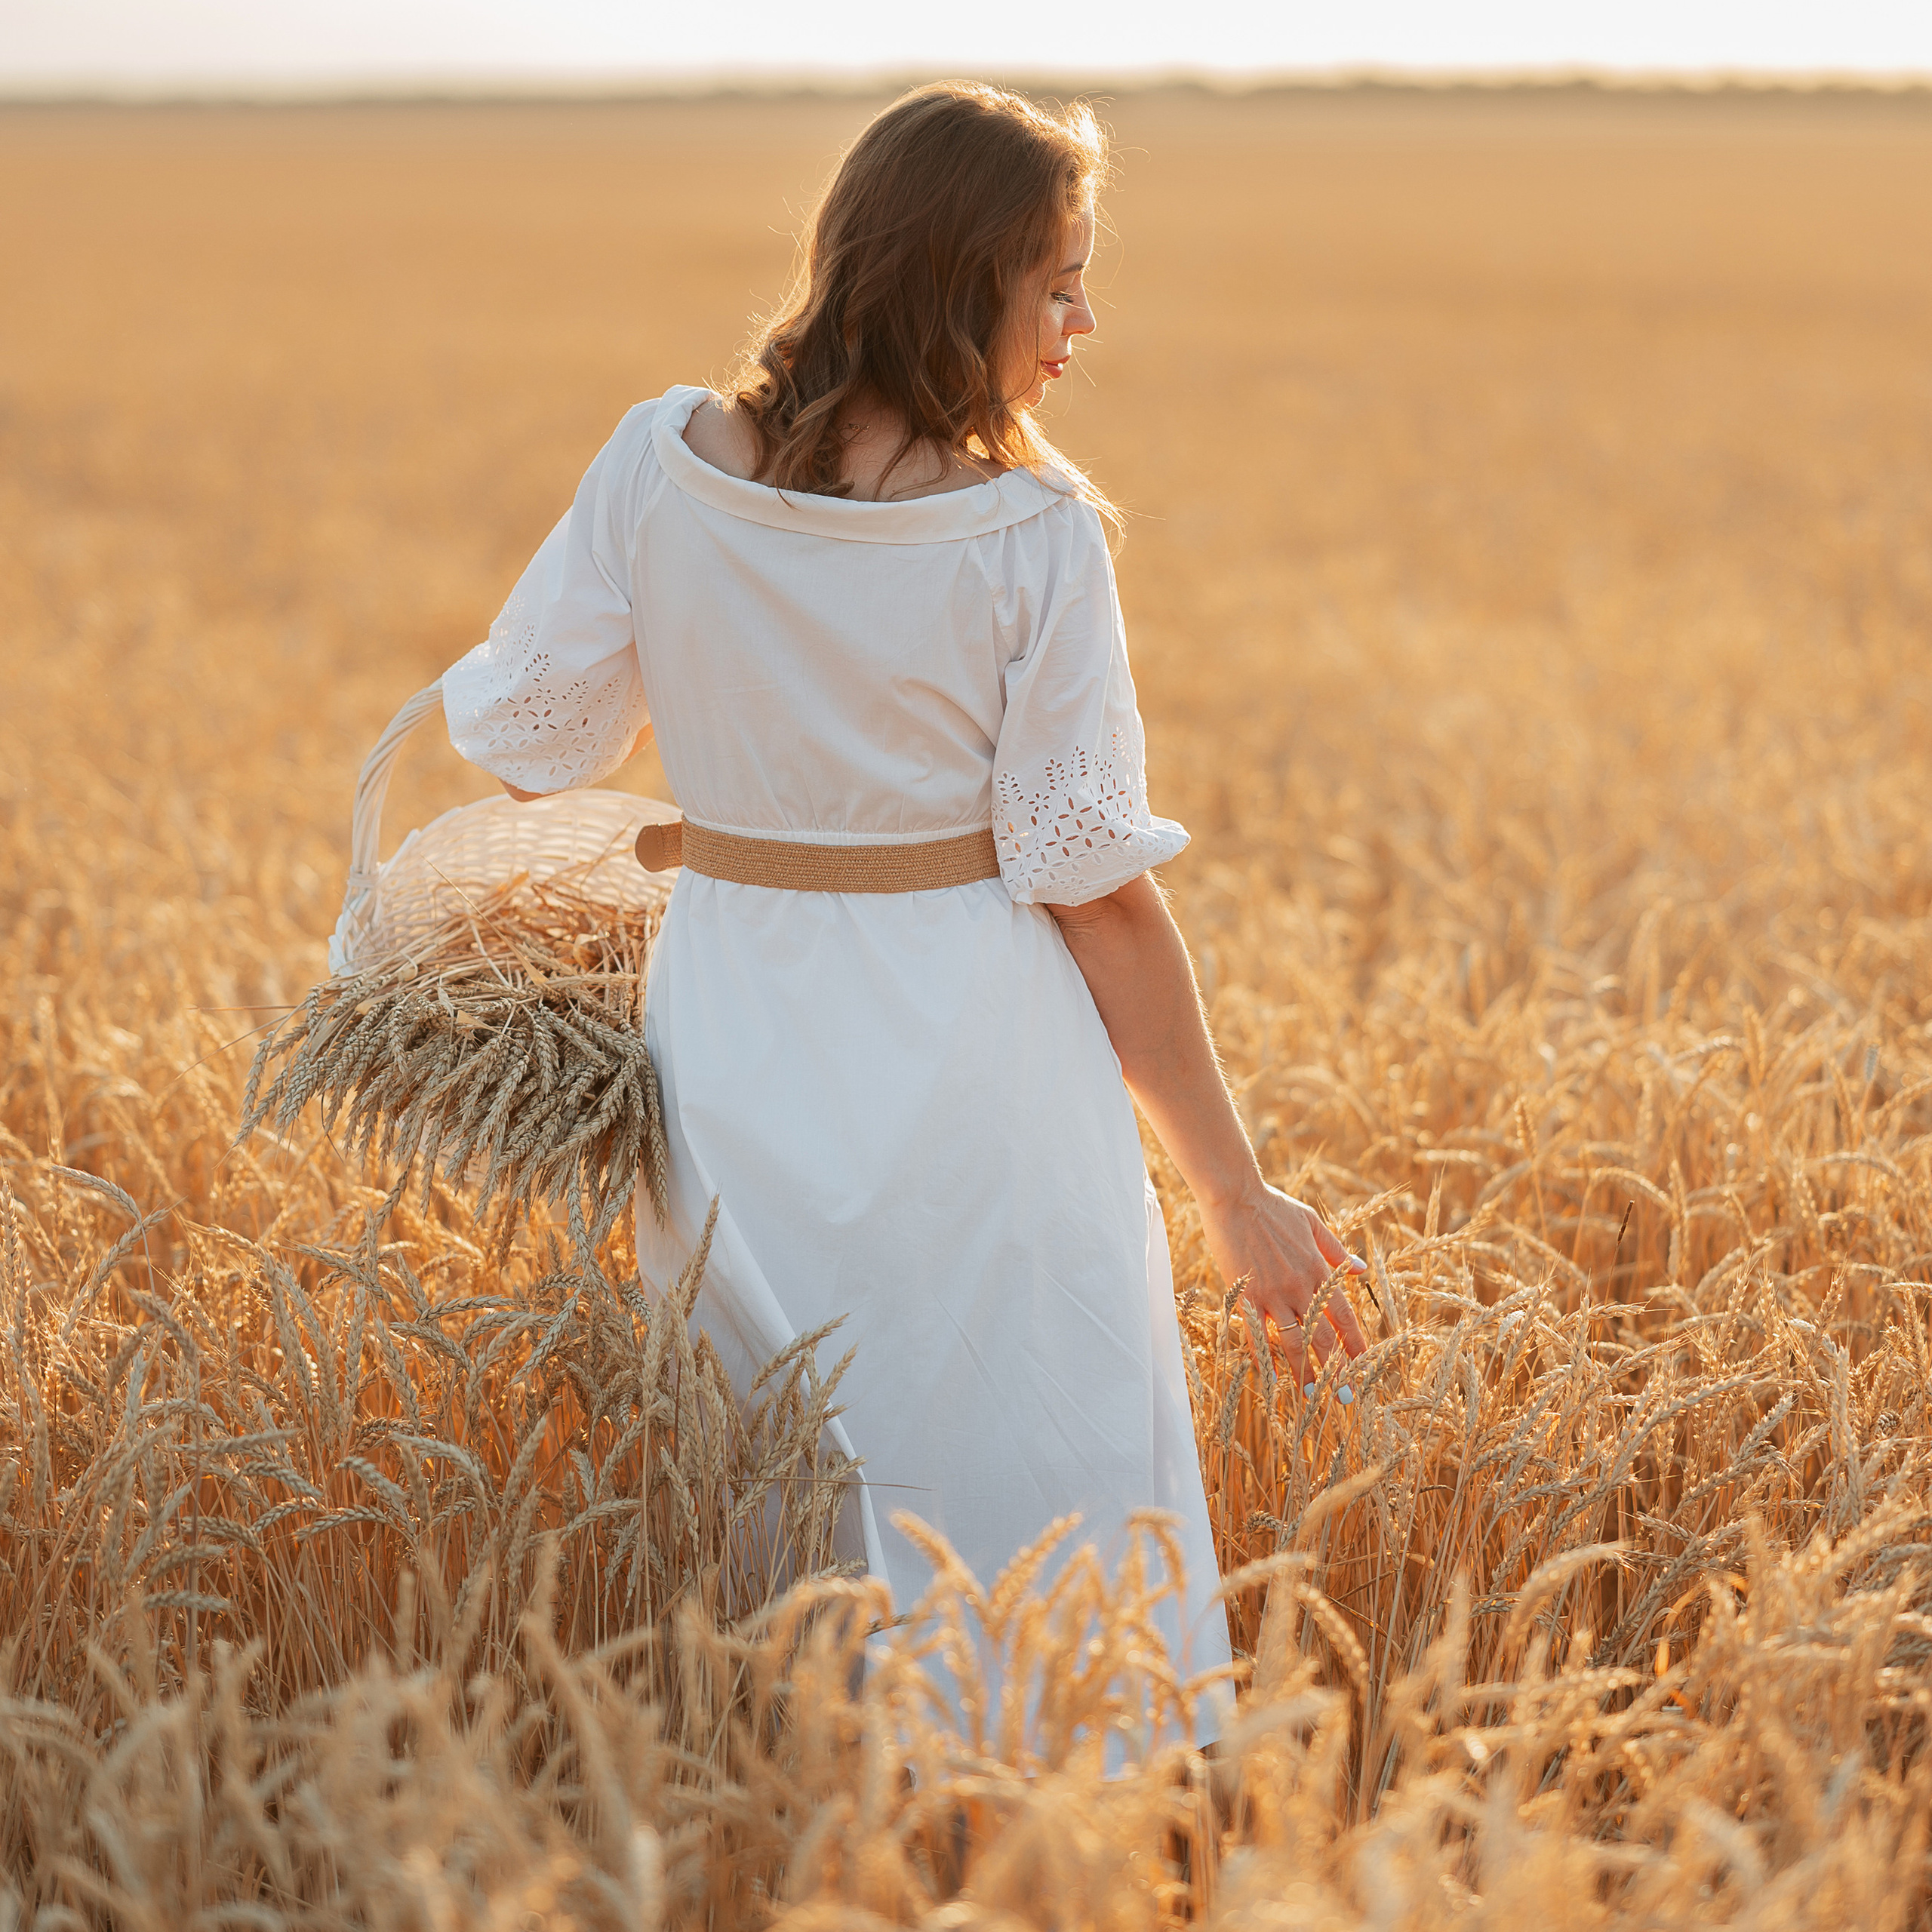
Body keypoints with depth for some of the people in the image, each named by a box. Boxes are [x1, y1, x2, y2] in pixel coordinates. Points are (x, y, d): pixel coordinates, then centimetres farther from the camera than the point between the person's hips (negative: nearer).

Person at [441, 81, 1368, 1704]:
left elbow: (530, 749, 4)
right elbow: (1097, 888, -11)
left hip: (732, 1044, 4)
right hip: (971, 1065, -4)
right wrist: (1237, 1191, -3)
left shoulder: (659, 467, -4)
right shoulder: (1032, 537, -13)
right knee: (1051, 1543, 7)